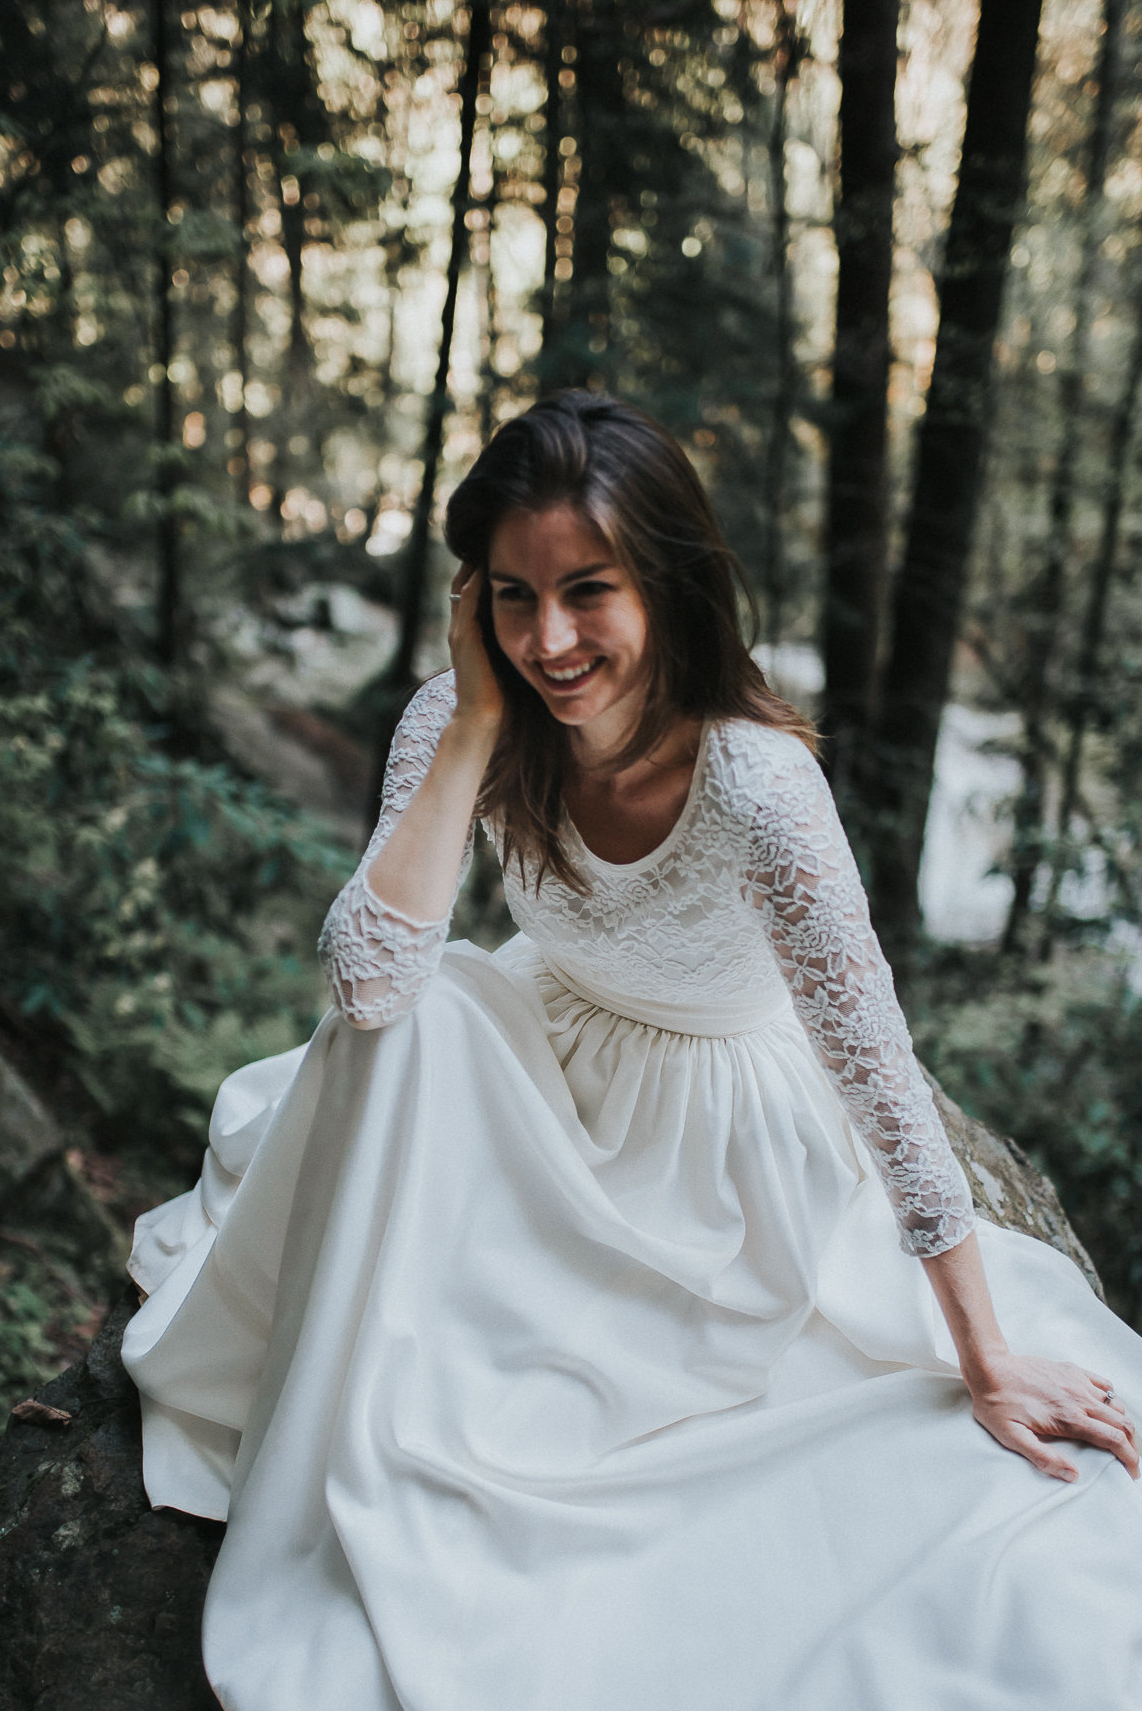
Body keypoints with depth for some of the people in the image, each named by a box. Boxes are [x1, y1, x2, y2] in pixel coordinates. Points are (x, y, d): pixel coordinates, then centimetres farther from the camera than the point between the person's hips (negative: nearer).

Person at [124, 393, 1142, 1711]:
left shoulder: (753, 780, -33)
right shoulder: (463, 724, -19)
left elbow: (880, 1072, -26)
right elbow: (368, 982, -29)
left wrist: (990, 1364, -20)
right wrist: (476, 726, -32)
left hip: (732, 1142, -2)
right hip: (558, 1080, 3)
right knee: (404, 1028, -25)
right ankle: (351, 1465, -10)